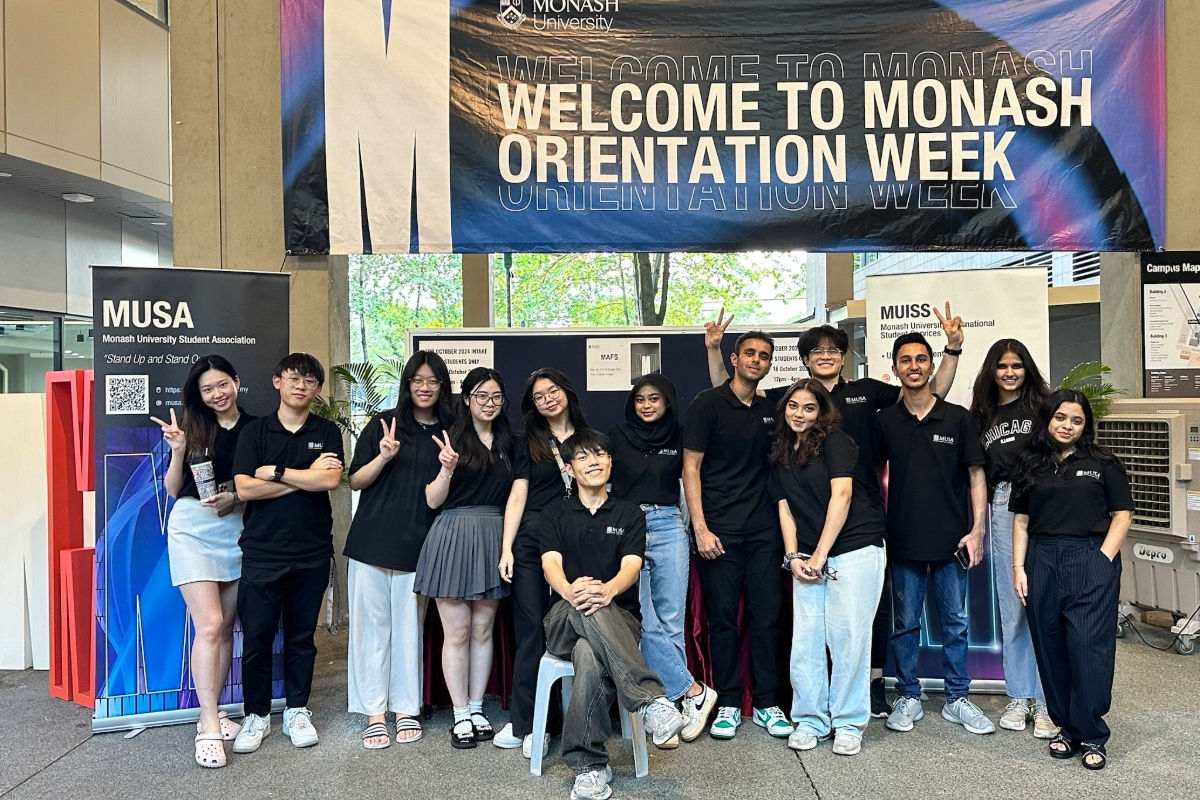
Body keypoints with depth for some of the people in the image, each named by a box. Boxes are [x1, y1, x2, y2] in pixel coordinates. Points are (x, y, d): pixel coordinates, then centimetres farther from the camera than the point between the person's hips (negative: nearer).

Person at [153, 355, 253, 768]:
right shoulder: (192, 427, 1)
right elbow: (173, 490, 2)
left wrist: (236, 498, -11)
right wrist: (178, 450, -12)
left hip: (238, 531, 2)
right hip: (193, 529, -2)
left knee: (225, 628, 9)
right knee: (209, 625, -11)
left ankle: (211, 714, 21)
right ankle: (209, 727, -6)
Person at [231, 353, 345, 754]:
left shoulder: (327, 432, 5)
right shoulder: (255, 431, 3)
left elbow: (330, 480, -12)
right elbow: (245, 488, -8)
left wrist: (275, 471, -11)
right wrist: (305, 476, -10)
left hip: (312, 551, 1)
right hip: (262, 551, 0)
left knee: (301, 635, 11)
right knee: (256, 636, 3)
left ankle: (297, 711, 25)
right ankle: (257, 715, 20)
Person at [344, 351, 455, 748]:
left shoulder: (449, 432, 7)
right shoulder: (384, 424, 2)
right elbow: (356, 481, 2)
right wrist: (384, 456, -15)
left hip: (417, 547, 1)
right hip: (372, 542, -1)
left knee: (409, 628, 7)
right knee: (372, 626, 4)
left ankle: (406, 708, 21)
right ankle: (374, 713, 15)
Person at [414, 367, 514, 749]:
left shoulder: (508, 443, 11)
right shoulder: (450, 438, -4)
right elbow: (433, 500, -7)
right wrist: (447, 469, -23)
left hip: (492, 539, 4)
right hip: (453, 538, -4)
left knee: (483, 630, 11)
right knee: (457, 631, 2)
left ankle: (476, 709, 23)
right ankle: (461, 715, 14)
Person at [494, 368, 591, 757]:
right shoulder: (529, 441, 10)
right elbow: (518, 496, 4)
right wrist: (506, 548, -5)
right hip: (531, 542, -1)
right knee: (531, 629, -3)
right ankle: (524, 721, 5)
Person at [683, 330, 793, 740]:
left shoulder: (770, 411, 13)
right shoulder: (708, 403, -2)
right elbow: (691, 467, -5)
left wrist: (782, 524, 8)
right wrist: (700, 529, -12)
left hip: (763, 529, 4)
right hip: (720, 530, -4)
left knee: (767, 615, 6)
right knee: (723, 617, 2)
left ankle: (766, 703, 18)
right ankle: (728, 703, 16)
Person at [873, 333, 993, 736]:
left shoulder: (957, 418, 0)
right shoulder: (885, 421, 2)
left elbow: (976, 475, 2)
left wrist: (976, 529, -5)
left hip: (951, 539, 0)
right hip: (904, 540, 1)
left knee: (955, 622, 9)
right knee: (905, 623, 9)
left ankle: (957, 699, 24)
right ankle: (908, 698, 23)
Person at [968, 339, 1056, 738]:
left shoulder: (1042, 406, 5)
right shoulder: (981, 415, 15)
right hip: (1003, 510, 3)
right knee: (1011, 608, 8)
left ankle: (1046, 700, 5)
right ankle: (1019, 696, 18)